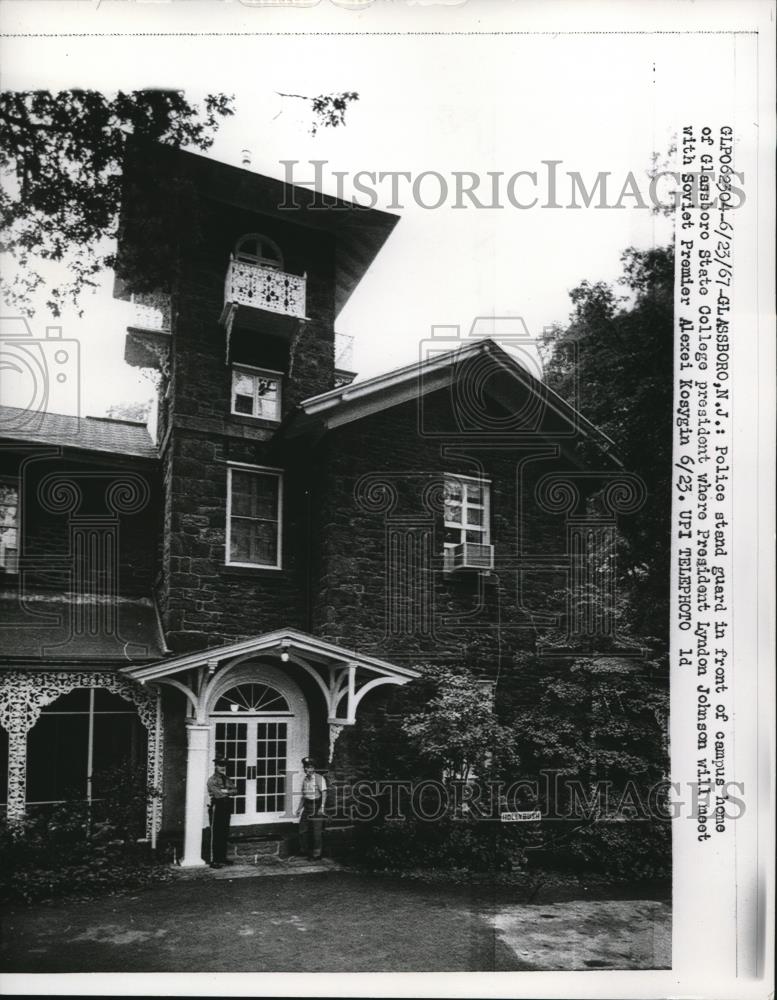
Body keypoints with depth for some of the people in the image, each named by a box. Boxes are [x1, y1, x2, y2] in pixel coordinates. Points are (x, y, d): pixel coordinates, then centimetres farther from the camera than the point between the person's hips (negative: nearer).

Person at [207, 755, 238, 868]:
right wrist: (229, 792, -6)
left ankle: (222, 857, 20)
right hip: (217, 807, -7)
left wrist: (225, 791, -12)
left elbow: (235, 790, 3)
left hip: (226, 807, 7)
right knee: (215, 835, -5)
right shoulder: (212, 780, -8)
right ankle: (214, 860, -3)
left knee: (225, 834, 11)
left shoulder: (227, 779, 15)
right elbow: (217, 794, -19)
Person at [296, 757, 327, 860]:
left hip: (316, 806, -7)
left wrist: (322, 807, -22)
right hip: (307, 805, 7)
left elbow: (324, 793, -14)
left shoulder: (319, 778, -9)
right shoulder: (305, 779, 12)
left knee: (317, 831, -3)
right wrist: (299, 808, 18)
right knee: (303, 829, 6)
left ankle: (316, 853, 6)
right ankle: (306, 850, 20)